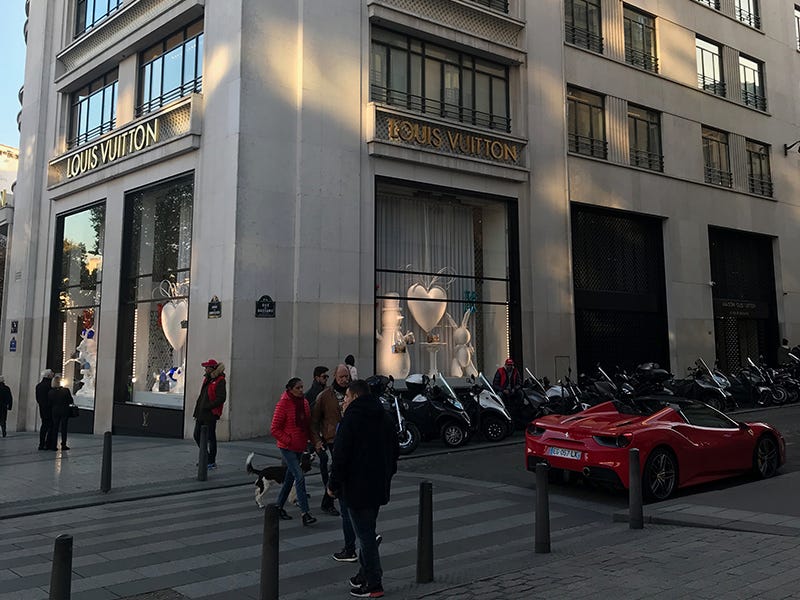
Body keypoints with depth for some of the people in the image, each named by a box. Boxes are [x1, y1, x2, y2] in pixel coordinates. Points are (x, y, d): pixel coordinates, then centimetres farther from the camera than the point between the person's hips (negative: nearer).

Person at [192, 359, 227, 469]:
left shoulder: (220, 381, -12)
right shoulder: (207, 379, 15)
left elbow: (221, 398, -19)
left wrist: (208, 406, -20)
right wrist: (196, 412, 18)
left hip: (210, 415, -9)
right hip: (201, 414, 9)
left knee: (210, 438, 0)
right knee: (197, 436, 12)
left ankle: (212, 462, 10)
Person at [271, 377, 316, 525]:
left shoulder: (304, 402, 6)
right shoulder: (283, 404, -13)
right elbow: (274, 429, -11)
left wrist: (309, 439, 4)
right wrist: (288, 440, -16)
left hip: (299, 447, 7)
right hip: (287, 447, -7)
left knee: (290, 477, 15)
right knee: (300, 477, -15)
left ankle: (279, 506, 31)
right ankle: (305, 513, -14)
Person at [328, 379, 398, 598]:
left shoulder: (351, 419, -14)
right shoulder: (385, 417, 10)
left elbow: (341, 456, -17)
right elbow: (394, 451, 17)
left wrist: (333, 484, -8)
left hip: (357, 488, -8)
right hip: (379, 487, 8)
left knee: (365, 534, -2)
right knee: (368, 532, 20)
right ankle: (366, 572, 29)